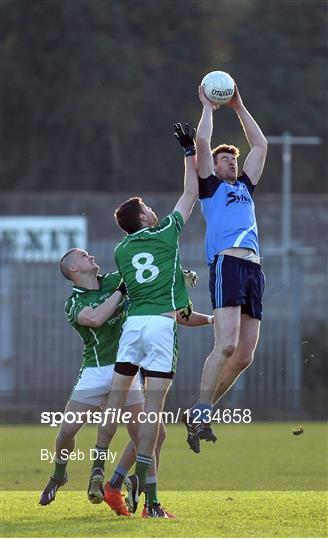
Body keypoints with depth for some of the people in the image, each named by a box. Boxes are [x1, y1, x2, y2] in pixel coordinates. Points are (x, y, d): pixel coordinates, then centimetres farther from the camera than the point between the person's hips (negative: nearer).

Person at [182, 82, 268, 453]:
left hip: (254, 270, 7)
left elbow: (260, 144, 34)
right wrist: (208, 105, 17)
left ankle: (200, 414, 9)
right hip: (227, 264, -7)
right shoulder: (210, 186, 14)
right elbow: (202, 141, 4)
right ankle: (200, 412, -17)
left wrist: (238, 107, 33)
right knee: (226, 345, -20)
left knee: (244, 356, 0)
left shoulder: (244, 187, 30)